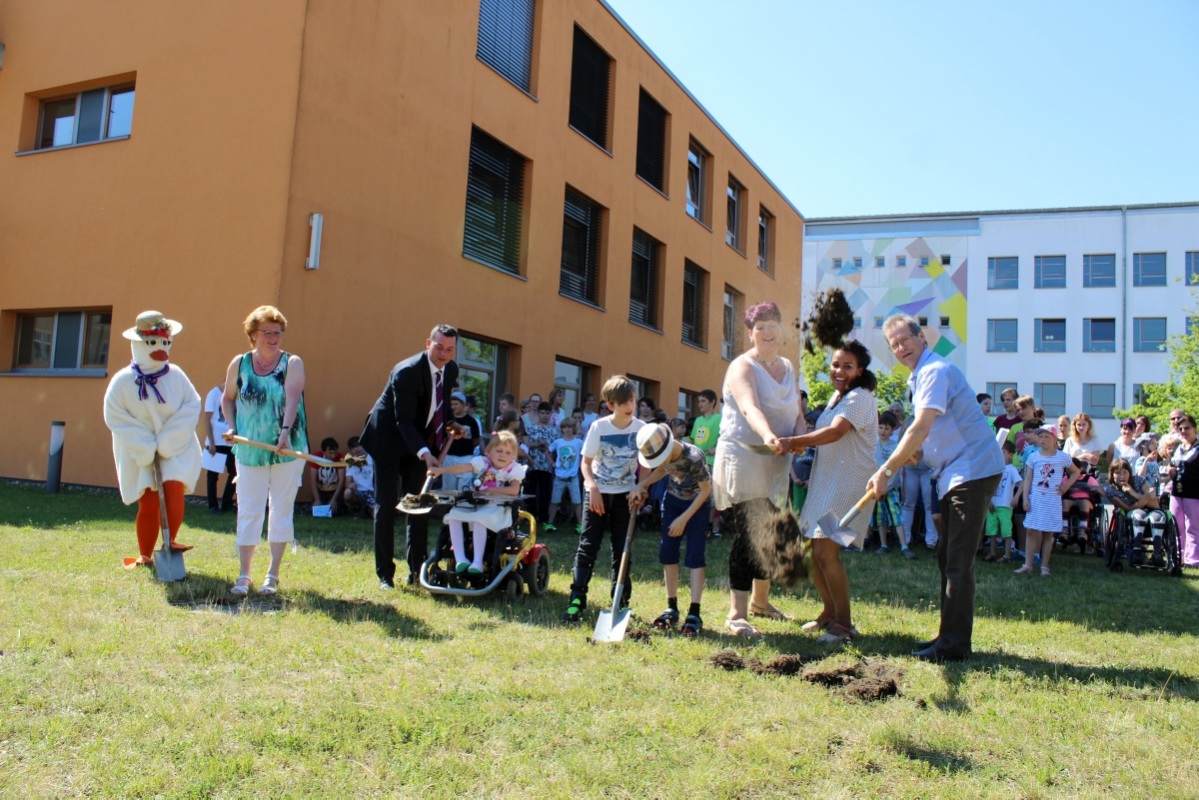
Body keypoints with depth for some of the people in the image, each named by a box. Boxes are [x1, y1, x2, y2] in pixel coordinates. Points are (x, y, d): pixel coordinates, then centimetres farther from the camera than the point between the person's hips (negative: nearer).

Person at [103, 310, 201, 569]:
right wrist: (146, 448, -17)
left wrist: (167, 442, -16)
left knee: (174, 489, -19)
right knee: (148, 506, 5)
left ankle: (170, 541, -7)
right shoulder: (122, 381, -8)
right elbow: (116, 418, -9)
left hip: (176, 449, 0)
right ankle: (144, 556, 18)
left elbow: (191, 407, -8)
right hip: (139, 455, 0)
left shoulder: (176, 375, -6)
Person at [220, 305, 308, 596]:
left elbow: (292, 398, -18)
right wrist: (231, 427, 4)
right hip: (249, 450, 2)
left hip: (288, 449, -2)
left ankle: (272, 575, 14)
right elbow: (227, 398, 19)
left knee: (281, 510, 5)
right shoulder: (239, 364, 6)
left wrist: (286, 431, -32)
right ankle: (244, 576, 10)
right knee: (248, 511, 3)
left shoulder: (292, 363, -2)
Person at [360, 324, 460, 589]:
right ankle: (384, 573, 6)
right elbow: (404, 421, -30)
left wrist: (449, 426, -5)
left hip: (420, 442, 6)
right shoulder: (406, 371, -27)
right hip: (389, 440, -6)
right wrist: (424, 453, -41)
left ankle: (417, 569, 12)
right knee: (386, 506, -3)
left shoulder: (451, 370, -5)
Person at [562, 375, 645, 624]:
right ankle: (576, 601, -3)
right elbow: (586, 462, -3)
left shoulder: (641, 428, -5)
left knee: (622, 550, 7)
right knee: (588, 546, -4)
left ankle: (621, 602, 16)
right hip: (598, 493, -2)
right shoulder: (599, 427, -9)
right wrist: (593, 487, -17)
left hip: (625, 494, 2)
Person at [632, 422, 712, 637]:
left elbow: (706, 490, -21)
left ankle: (694, 614, -9)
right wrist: (642, 485, -8)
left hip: (697, 504, -6)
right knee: (667, 553, 2)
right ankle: (672, 608, 11)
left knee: (695, 557, -10)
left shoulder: (694, 457, -32)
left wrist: (684, 519, -18)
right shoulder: (659, 453, -15)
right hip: (673, 500, 6)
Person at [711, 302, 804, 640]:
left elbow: (797, 412, 11)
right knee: (748, 535, -10)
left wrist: (800, 435, -13)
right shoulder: (743, 367, -11)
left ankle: (760, 601, 33)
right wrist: (767, 435, -49)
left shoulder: (788, 367, 13)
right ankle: (736, 614, -3)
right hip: (741, 460, -7)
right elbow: (750, 408, -29)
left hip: (775, 464, 7)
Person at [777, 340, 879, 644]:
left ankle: (844, 625, -1)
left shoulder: (860, 398, -12)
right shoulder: (836, 396, 16)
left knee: (827, 551, -13)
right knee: (815, 551, 11)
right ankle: (830, 612, 28)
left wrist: (795, 441, -39)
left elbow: (834, 432, -28)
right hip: (825, 480, 9)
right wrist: (799, 444, 1)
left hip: (849, 482, -9)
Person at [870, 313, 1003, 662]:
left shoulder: (935, 371, -15)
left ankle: (955, 644, -4)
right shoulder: (920, 376, 17)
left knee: (958, 561, -9)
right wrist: (906, 458, 7)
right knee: (947, 555, 13)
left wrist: (886, 470, -22)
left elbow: (921, 429, -24)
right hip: (957, 473, 11)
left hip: (973, 470, -11)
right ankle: (950, 635, 21)